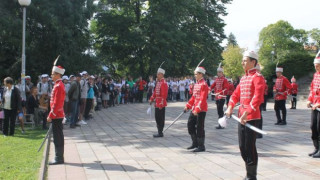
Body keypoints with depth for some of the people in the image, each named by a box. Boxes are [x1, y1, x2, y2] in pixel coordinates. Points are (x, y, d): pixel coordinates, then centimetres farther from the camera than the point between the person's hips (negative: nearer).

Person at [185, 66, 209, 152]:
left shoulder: (204, 84, -15)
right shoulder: (196, 84, 13)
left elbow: (202, 99, -21)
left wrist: (197, 109, -26)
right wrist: (188, 106, 14)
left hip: (201, 110, -9)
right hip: (194, 109, 9)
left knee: (199, 128, -2)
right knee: (190, 125, 12)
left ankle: (201, 146, 10)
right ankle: (195, 143, 26)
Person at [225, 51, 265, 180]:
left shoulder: (258, 77, -11)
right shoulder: (243, 78, 15)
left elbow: (257, 98, -21)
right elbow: (236, 94, 18)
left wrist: (246, 113, -26)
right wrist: (230, 107, 2)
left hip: (251, 117, -8)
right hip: (241, 116, 8)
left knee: (249, 147, -2)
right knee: (242, 147, 13)